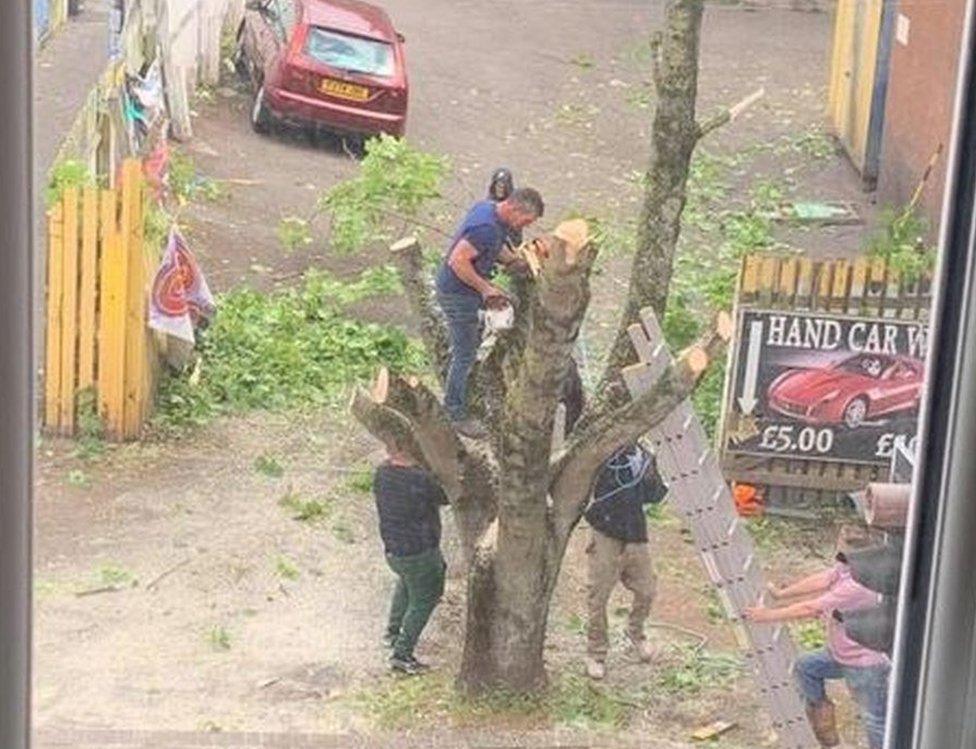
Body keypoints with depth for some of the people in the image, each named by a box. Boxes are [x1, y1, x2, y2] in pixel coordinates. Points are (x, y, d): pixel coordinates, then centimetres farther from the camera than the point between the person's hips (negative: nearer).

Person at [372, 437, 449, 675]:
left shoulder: (381, 472, -7)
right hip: (419, 552, -7)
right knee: (422, 601, 13)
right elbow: (447, 497, -13)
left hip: (392, 548, 7)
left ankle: (392, 631, 45)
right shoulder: (421, 480, -29)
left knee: (406, 580, 36)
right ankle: (401, 654, 15)